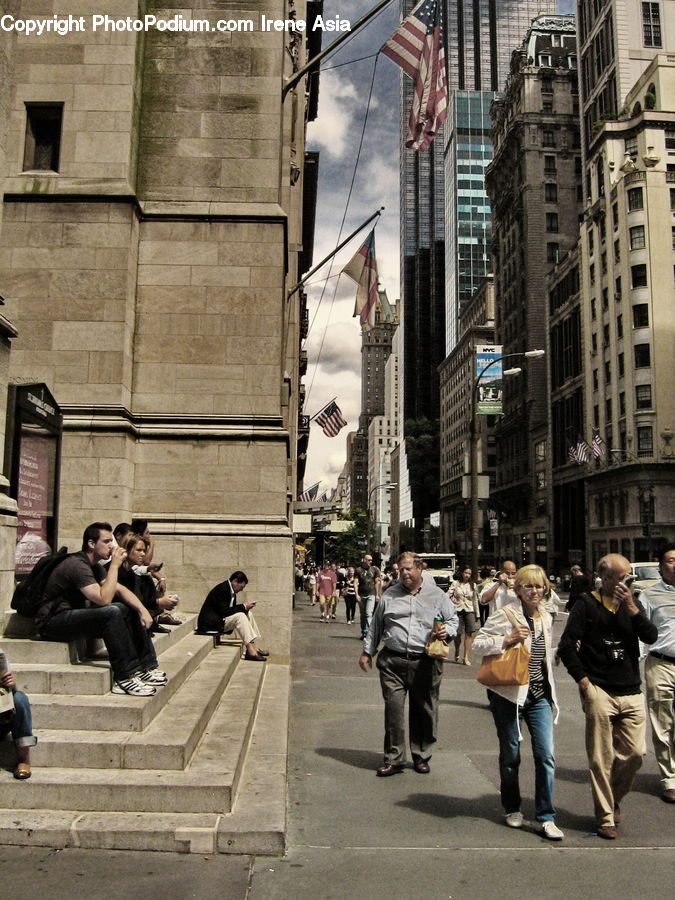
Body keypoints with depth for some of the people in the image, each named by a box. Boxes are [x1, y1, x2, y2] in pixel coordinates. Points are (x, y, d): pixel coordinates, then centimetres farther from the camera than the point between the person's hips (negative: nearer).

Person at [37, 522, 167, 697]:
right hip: (52, 622, -10)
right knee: (112, 612, -30)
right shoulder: (77, 565, -21)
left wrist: (142, 609, -8)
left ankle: (147, 668, -1)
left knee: (131, 609, 1)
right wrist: (115, 565, -23)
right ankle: (125, 677, -26)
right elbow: (103, 599, -29)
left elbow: (120, 589, 7)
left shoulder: (95, 566, 11)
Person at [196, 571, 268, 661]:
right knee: (240, 616, -26)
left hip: (220, 619, 11)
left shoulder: (231, 591, 10)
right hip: (210, 623, -11)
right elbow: (224, 611, -26)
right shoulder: (221, 589, -20)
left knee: (248, 614, 5)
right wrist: (243, 607, -18)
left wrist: (244, 606, -4)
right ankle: (250, 651, -28)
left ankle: (253, 647, -1)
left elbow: (230, 609, 13)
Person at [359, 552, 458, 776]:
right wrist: (367, 651, 17)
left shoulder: (437, 595, 7)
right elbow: (375, 625, 17)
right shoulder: (390, 595, 10)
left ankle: (421, 756, 24)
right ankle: (393, 758, 7)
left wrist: (447, 631, -7)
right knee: (393, 709, -4)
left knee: (424, 711, 7)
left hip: (425, 663, 0)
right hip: (393, 662, 1)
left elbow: (452, 619, 15)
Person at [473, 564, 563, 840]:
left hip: (540, 696, 5)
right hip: (508, 694, -5)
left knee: (546, 756, -2)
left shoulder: (546, 618, 9)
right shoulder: (505, 615, -11)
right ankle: (512, 809, 28)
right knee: (510, 756, 9)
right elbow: (477, 643, -13)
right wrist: (508, 640, -23)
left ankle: (546, 817, 8)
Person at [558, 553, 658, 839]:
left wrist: (631, 607, -12)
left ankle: (614, 799, 30)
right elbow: (566, 646, -5)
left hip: (631, 692, 5)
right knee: (601, 758, 0)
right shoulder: (587, 603, -3)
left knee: (634, 753, 5)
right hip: (600, 693, -4)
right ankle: (605, 816, 13)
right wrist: (583, 681, -7)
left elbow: (650, 637, -2)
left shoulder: (632, 603, 12)